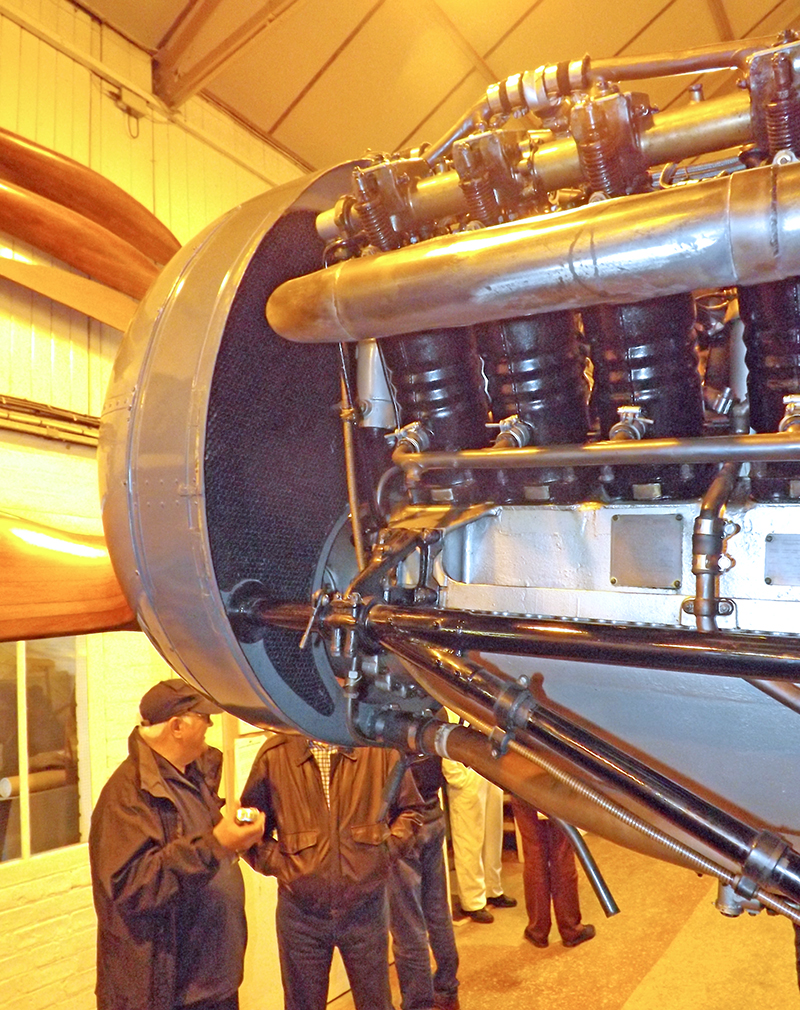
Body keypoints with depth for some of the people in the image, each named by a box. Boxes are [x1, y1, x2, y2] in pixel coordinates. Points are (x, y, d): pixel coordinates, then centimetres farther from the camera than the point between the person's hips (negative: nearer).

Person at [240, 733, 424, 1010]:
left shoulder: (379, 746, -9)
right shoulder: (274, 754, -9)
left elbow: (410, 808, 6)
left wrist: (385, 848, -4)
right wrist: (277, 864, -6)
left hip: (366, 907, 0)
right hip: (300, 912, 0)